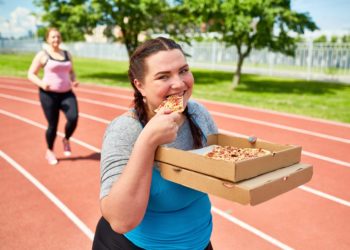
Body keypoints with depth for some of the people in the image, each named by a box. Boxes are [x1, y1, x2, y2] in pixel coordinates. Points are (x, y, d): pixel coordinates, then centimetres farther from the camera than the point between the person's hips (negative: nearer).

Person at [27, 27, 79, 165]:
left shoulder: (67, 54, 11)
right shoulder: (42, 55, -3)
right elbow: (31, 74, -2)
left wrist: (74, 80, 1)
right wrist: (41, 83, -21)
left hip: (67, 93, 4)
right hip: (49, 94, -3)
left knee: (73, 118, -18)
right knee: (52, 125, 0)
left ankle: (66, 140, 14)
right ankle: (49, 152, 26)